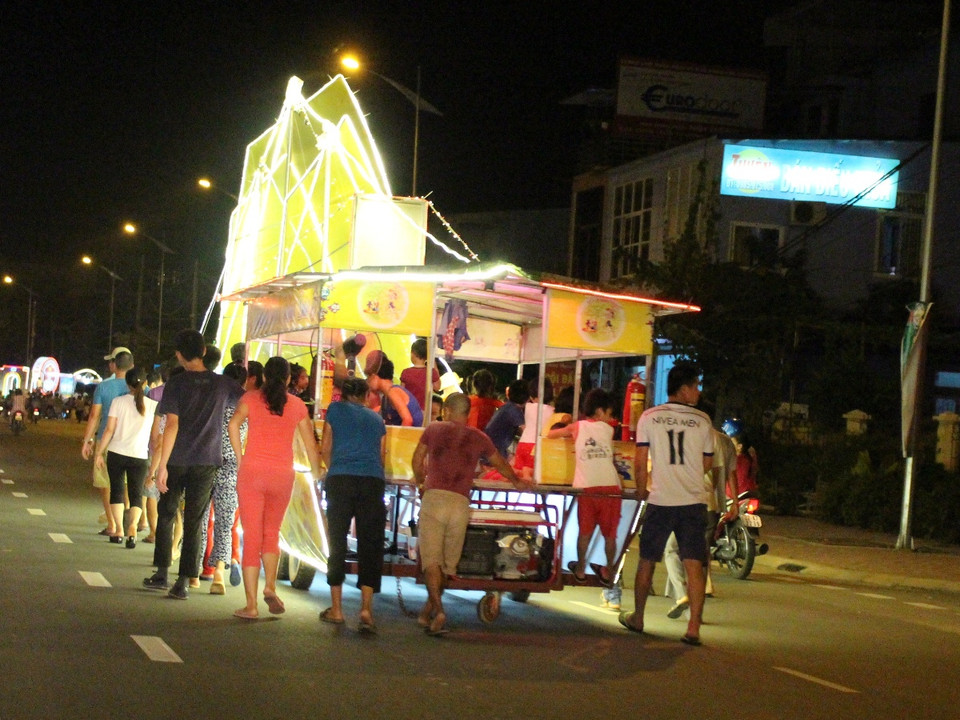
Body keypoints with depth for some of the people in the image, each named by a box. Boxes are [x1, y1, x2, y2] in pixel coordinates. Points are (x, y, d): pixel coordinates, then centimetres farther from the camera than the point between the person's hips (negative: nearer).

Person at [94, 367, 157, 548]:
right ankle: (132, 528, -18)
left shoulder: (118, 402, -3)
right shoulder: (153, 406, -1)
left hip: (116, 453, 0)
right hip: (139, 456, 0)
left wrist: (99, 452, 3)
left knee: (117, 491, 13)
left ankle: (119, 531, 12)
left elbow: (109, 430, -4)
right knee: (136, 494, 5)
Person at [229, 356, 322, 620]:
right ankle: (270, 586, -3)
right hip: (283, 474, 1)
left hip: (251, 471, -1)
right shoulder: (297, 405, 7)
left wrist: (240, 458, -1)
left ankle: (251, 605, -1)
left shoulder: (251, 398, 4)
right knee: (271, 533, 18)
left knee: (251, 537, 2)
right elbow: (310, 444, 8)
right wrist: (317, 476, 18)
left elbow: (233, 424, -10)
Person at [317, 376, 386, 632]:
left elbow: (325, 449, 16)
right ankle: (366, 608, -11)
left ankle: (336, 609, 9)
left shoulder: (336, 409, 14)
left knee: (337, 543, 6)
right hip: (373, 482, 1)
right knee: (370, 546, 1)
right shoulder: (377, 419, 20)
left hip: (340, 480, -1)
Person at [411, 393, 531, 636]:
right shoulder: (479, 438, 15)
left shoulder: (433, 429, 11)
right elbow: (500, 463, 31)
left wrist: (420, 483, 39)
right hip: (460, 503, 2)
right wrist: (516, 481, 50)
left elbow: (417, 459, 19)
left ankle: (438, 611, -21)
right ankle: (427, 612, 20)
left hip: (434, 497, -2)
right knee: (448, 562, 13)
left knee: (431, 559, -5)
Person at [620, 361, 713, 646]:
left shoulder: (649, 417, 0)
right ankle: (693, 628, -5)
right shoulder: (702, 420, 2)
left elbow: (640, 462, -1)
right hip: (693, 500, 0)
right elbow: (708, 463, 11)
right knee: (694, 565, -1)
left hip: (660, 502, 0)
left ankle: (637, 618, 25)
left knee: (647, 561, 14)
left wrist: (642, 491, 14)